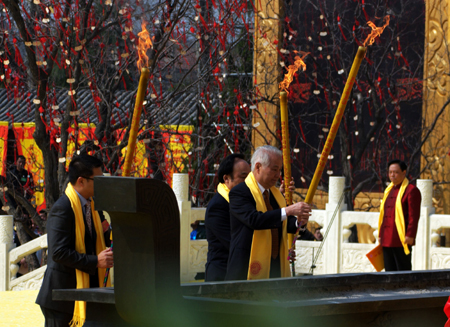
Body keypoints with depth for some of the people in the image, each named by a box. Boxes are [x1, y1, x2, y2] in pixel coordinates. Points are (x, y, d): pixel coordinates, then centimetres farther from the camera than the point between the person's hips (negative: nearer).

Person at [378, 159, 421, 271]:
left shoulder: (411, 190, -8)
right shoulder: (389, 190, 17)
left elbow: (414, 216, -14)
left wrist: (410, 236, -19)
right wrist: (381, 235, 17)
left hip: (402, 241, -8)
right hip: (387, 240, 8)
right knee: (390, 270, 9)